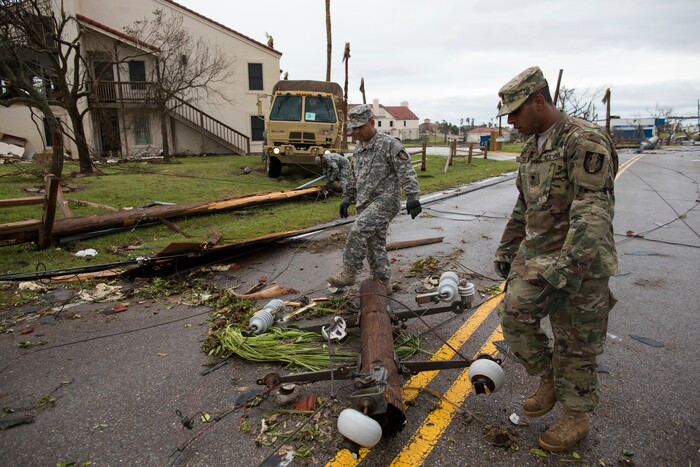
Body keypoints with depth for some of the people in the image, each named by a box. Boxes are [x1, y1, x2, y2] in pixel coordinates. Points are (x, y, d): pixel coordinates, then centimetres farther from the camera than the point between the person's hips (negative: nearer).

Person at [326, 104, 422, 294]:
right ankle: (383, 283, 21)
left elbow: (406, 172, -15)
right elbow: (353, 178, 26)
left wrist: (412, 197, -24)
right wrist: (346, 199, 23)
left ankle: (348, 273, -16)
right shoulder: (358, 149, 16)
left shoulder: (389, 144, -9)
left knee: (358, 231, -25)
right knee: (374, 244, 10)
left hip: (385, 201, -8)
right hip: (366, 205, 8)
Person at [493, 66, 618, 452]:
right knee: (514, 315, 3)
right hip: (535, 256, 8)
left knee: (575, 344, 6)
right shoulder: (531, 148, 11)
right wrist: (506, 248, 20)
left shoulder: (584, 141, -16)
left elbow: (593, 213, -24)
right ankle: (549, 379, 28)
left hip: (579, 262, -7)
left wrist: (566, 269, -29)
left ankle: (576, 417, 26)